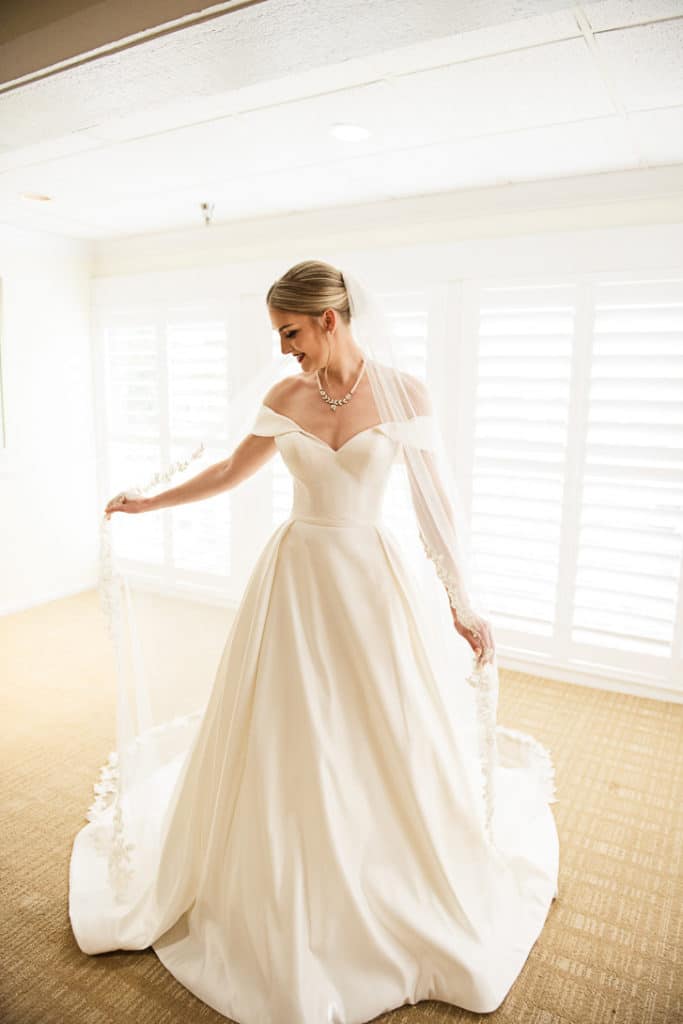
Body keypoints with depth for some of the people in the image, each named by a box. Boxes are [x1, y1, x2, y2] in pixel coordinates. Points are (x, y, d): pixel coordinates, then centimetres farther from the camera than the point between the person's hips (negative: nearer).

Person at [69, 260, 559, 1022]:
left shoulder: (403, 392, -6)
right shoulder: (283, 397, 1)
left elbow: (431, 501, -4)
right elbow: (232, 471, 14)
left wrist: (461, 604, -3)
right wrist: (148, 503, 18)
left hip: (371, 578, -2)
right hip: (295, 578, 2)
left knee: (389, 742, 10)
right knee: (286, 744, 11)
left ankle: (405, 905, 40)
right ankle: (284, 900, 38)